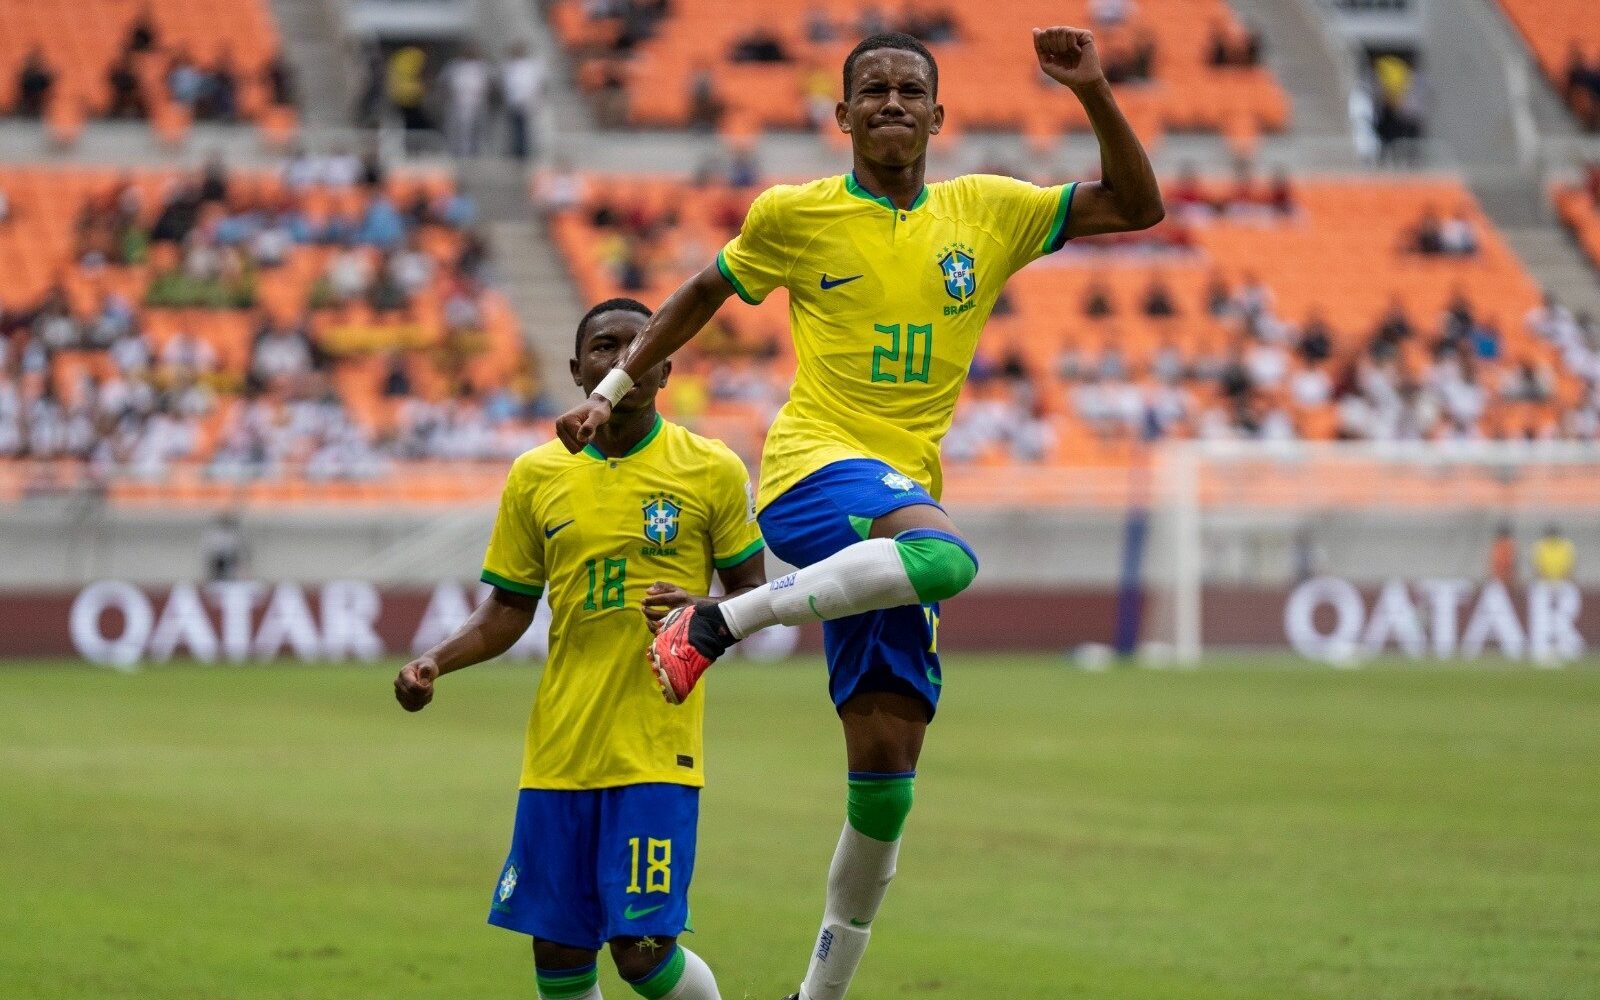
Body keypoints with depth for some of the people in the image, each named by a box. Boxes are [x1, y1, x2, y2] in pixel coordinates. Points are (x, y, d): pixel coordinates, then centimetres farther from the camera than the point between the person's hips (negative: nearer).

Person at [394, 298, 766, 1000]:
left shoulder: (711, 471, -1)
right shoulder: (536, 476, 6)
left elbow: (753, 592, 6)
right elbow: (508, 611, 12)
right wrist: (434, 663, -5)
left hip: (656, 750, -3)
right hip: (558, 750, 3)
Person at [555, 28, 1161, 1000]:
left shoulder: (986, 212, 10)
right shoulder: (793, 216, 3)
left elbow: (1137, 206, 11)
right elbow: (706, 292, 19)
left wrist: (1095, 94, -2)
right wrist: (610, 391, 18)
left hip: (902, 502, 5)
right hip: (814, 471, -4)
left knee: (888, 766, 2)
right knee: (946, 555, -40)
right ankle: (716, 623, -25)